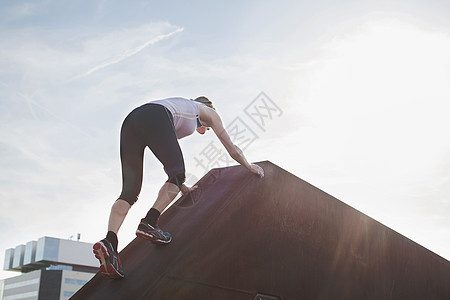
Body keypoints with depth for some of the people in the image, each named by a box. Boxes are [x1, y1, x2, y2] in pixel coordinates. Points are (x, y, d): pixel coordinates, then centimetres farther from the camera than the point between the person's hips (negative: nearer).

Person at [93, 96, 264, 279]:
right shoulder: (208, 112, 30)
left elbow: (170, 163, 47)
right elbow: (232, 149, 35)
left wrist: (183, 188, 54)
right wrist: (250, 166, 51)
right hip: (156, 118, -6)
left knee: (130, 190, -1)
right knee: (177, 175, 2)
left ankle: (109, 241, -21)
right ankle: (149, 223, -19)